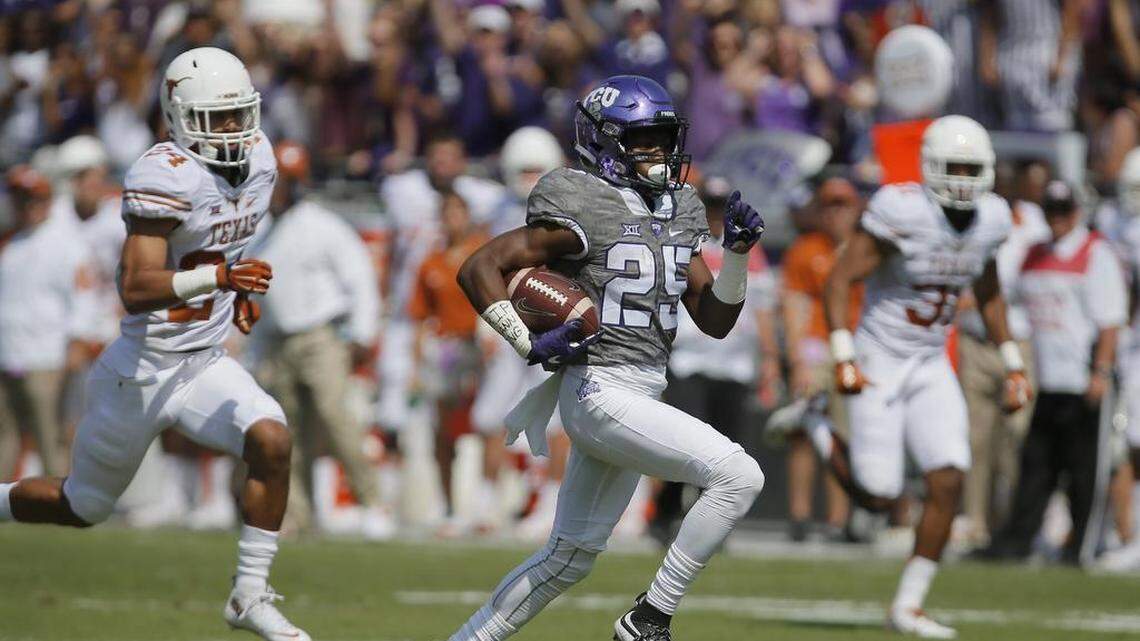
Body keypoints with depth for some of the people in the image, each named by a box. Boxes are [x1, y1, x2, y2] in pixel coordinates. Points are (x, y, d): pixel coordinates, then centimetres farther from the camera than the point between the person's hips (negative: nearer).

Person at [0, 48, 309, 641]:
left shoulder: (257, 161, 1)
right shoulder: (169, 175, -24)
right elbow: (135, 289, -32)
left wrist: (236, 292, 8)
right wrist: (218, 276, -43)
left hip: (205, 366, 6)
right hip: (142, 370, -6)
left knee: (272, 443, -20)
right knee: (84, 507, 9)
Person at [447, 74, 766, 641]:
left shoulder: (679, 213, 12)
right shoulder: (583, 210, -12)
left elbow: (715, 321, 14)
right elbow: (478, 269, -11)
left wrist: (738, 253, 0)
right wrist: (529, 343, -18)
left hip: (640, 395, 9)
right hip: (601, 394, -9)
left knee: (569, 558, 14)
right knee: (738, 476, -18)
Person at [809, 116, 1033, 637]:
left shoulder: (989, 220, -1)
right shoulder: (901, 212, -21)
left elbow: (989, 295, 17)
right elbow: (839, 282, -19)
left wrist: (1013, 365, 15)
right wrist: (843, 358, -27)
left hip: (931, 368, 6)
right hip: (879, 362, -6)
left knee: (948, 483, -9)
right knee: (878, 499, -5)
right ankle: (816, 430, 24)